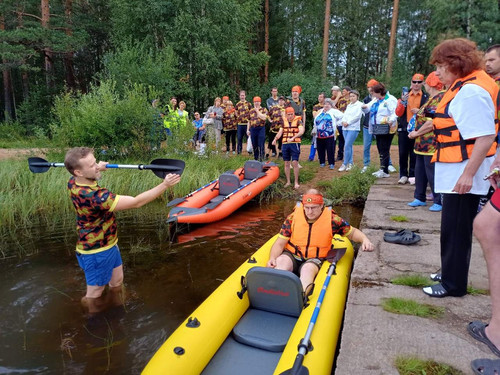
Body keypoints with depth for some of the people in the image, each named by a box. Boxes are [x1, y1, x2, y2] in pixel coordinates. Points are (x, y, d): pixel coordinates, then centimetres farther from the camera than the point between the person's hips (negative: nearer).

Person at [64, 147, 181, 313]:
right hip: (96, 253, -10)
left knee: (117, 282, 26)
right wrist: (165, 185, -32)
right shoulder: (95, 196, -36)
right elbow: (136, 202, -35)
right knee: (95, 294, 13)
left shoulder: (73, 183, -8)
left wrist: (97, 169, 7)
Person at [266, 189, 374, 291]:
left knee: (308, 268, -36)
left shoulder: (332, 219, -5)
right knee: (281, 261, -32)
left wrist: (365, 239, -10)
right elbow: (280, 243, -3)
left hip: (314, 259, -1)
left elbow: (352, 232, 11)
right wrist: (272, 258, -21)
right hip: (291, 255, 1)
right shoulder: (293, 217, -5)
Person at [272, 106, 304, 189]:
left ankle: (296, 182, 0)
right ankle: (288, 182, 17)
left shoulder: (298, 121, -1)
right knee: (286, 163, 7)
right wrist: (275, 139, -10)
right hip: (285, 144, 4)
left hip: (295, 144, -4)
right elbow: (280, 132, 10)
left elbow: (301, 131, -15)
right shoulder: (284, 121, 12)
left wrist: (293, 138, -29)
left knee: (295, 163, -9)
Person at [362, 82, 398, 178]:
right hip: (377, 129, 9)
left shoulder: (390, 100, -10)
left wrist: (391, 120, -37)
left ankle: (385, 171, -4)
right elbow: (368, 108, 23)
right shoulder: (375, 100, 17)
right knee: (380, 149, 11)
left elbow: (395, 113, -19)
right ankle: (382, 169, 18)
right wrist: (364, 107, 0)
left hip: (386, 129, -9)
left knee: (384, 150, -8)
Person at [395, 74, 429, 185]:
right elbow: (398, 113, 1)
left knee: (414, 154, 2)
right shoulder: (404, 95, 9)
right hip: (404, 128, 1)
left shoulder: (426, 97, 5)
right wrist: (403, 101, -15)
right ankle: (403, 175, 11)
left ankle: (412, 175, 11)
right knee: (403, 153, 2)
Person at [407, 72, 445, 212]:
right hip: (423, 143, 11)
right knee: (420, 171, 16)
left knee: (432, 172, -4)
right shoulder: (433, 98, 16)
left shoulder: (439, 98, -16)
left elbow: (432, 123, -22)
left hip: (431, 144, -11)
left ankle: (439, 202, 8)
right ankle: (420, 198, 27)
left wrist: (416, 133, -13)